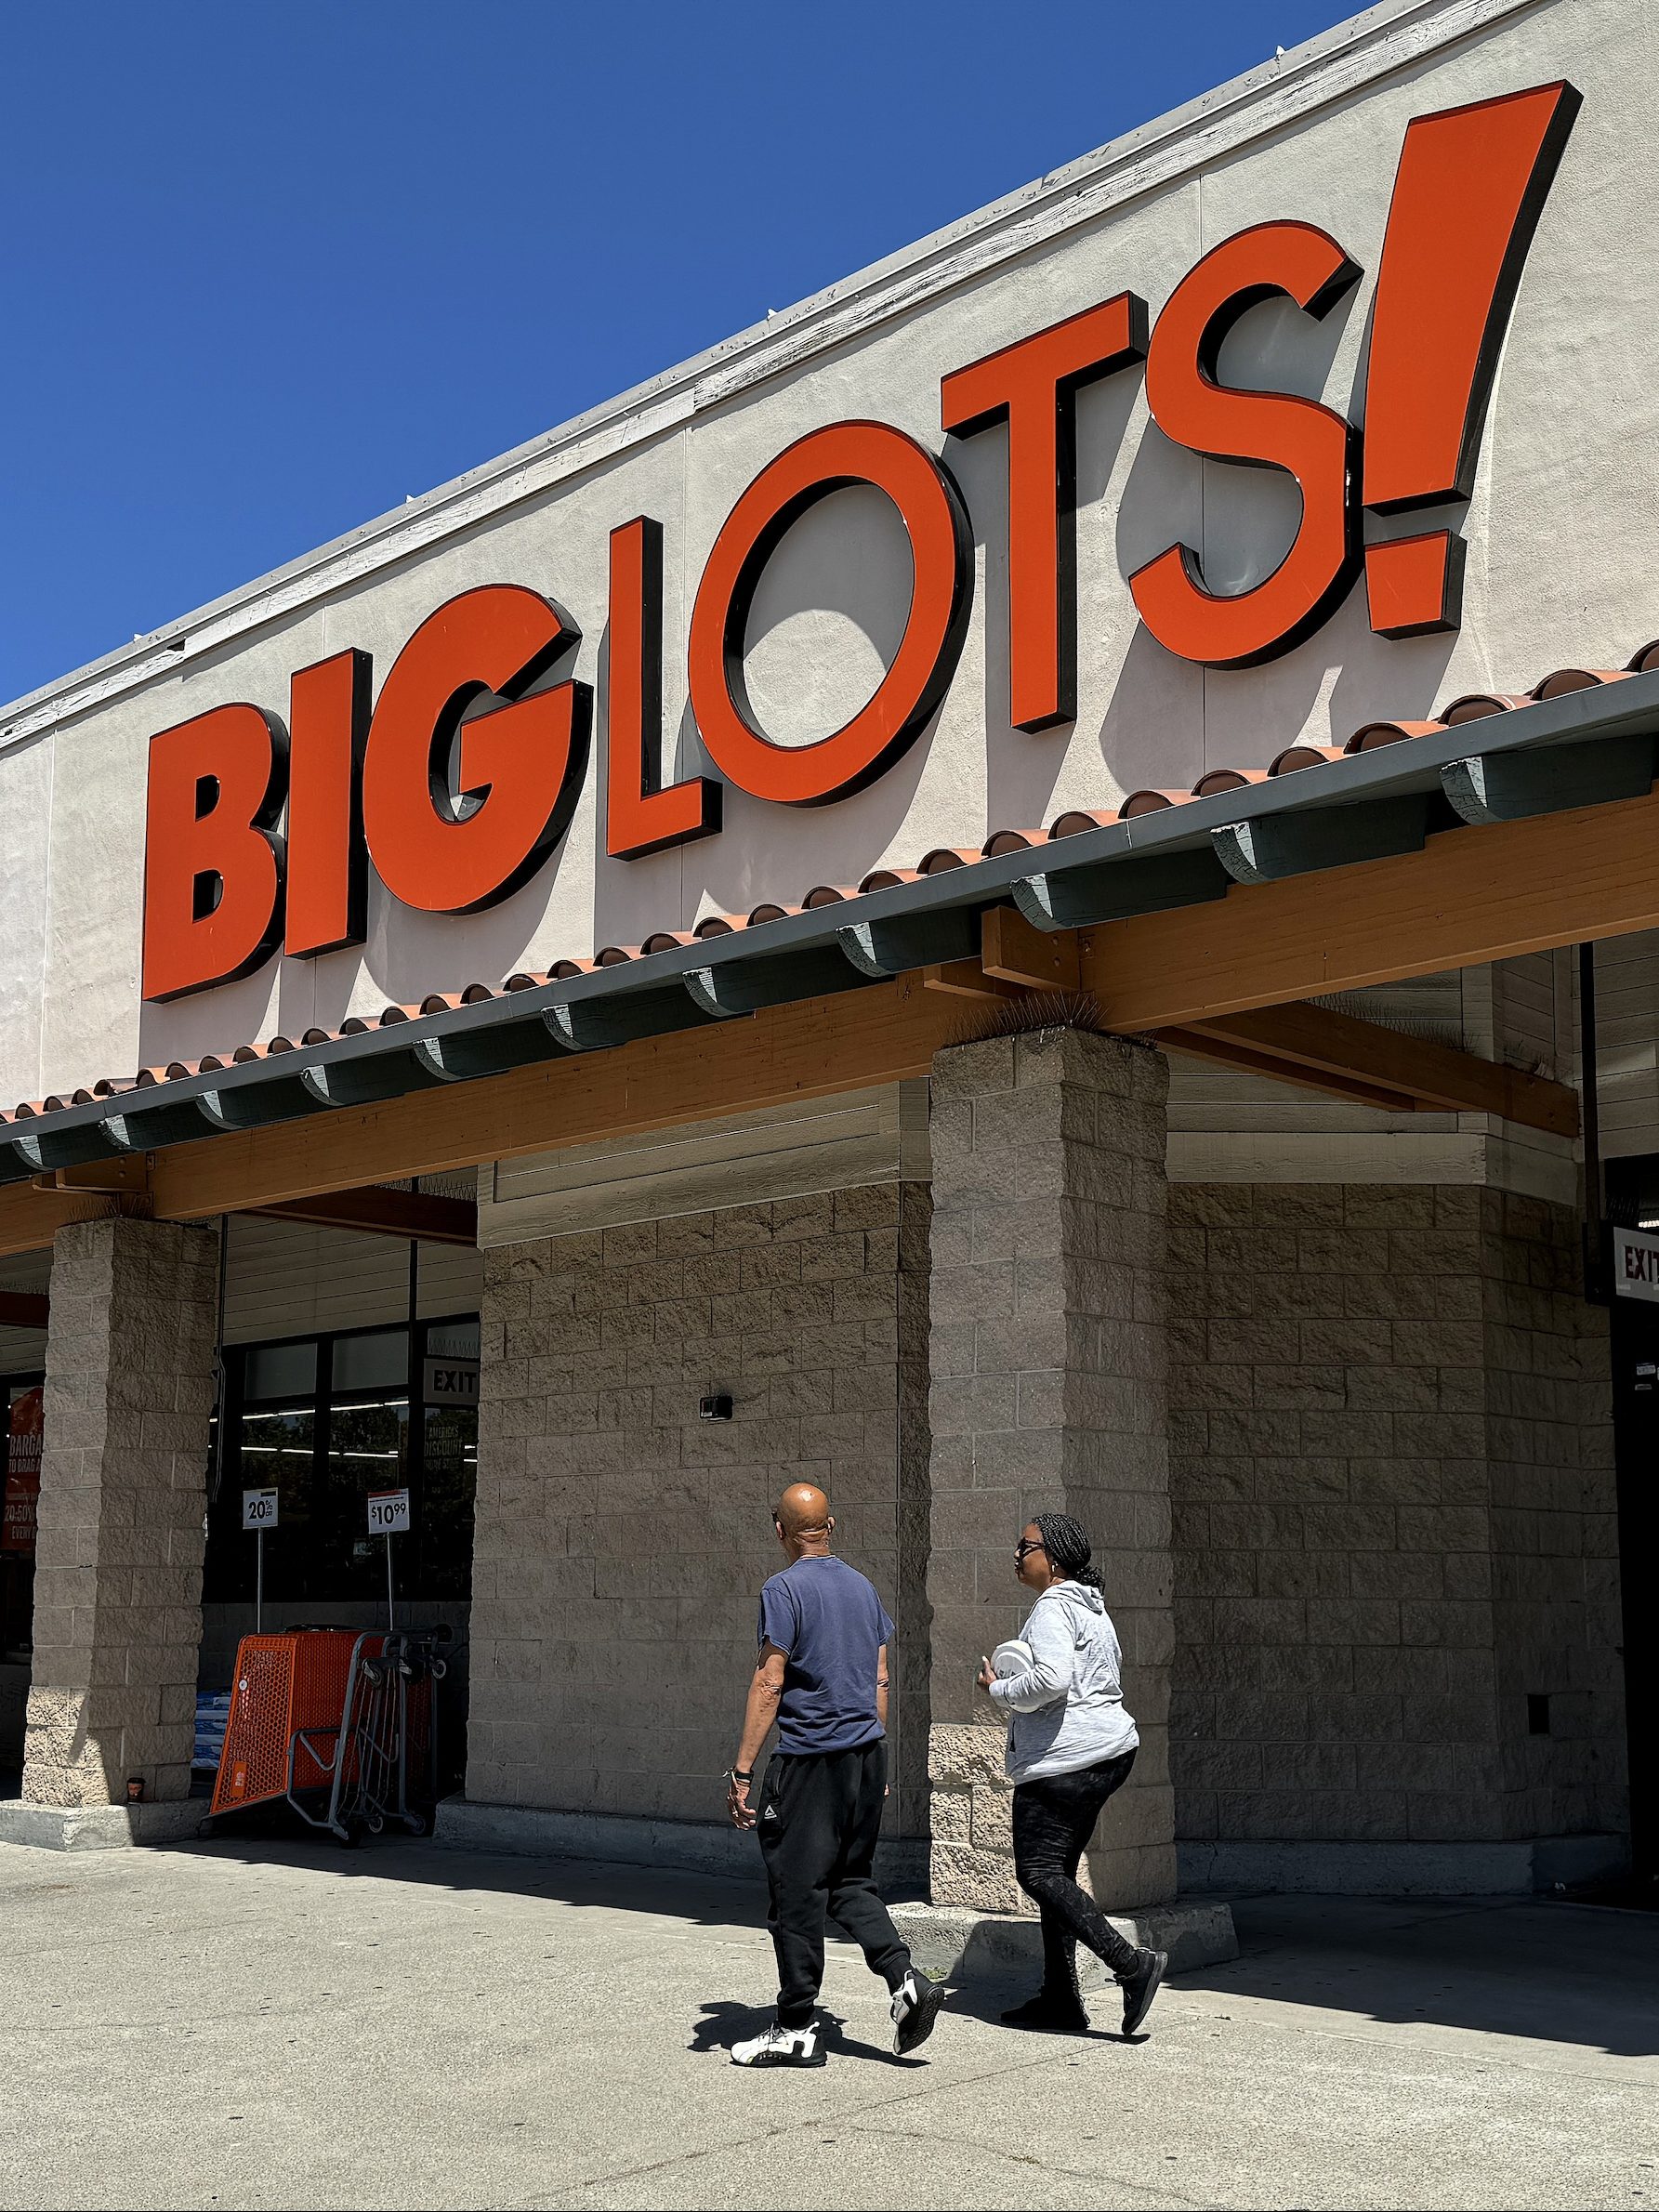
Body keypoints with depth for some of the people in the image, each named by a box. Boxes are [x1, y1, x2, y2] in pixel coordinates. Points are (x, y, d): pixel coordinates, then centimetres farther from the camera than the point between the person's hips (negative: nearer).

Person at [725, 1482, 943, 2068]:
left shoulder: (785, 1589, -11)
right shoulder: (862, 1587, 11)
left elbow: (769, 1683, -15)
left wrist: (742, 1770, -13)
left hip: (810, 1758, -7)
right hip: (867, 1754, 7)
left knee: (797, 1893, 2)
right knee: (849, 1883, 18)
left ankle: (798, 2029, 8)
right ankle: (906, 1980, 2)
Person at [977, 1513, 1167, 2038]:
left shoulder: (1053, 1608, -14)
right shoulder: (1093, 1606, 18)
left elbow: (1052, 1678, -29)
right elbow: (1113, 1668, 29)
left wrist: (999, 1689, -11)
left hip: (1061, 1760, -10)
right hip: (1109, 1751, 11)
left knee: (1039, 1872, -9)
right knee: (1056, 1872, 14)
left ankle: (1133, 1964, -16)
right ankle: (1060, 1999, 15)